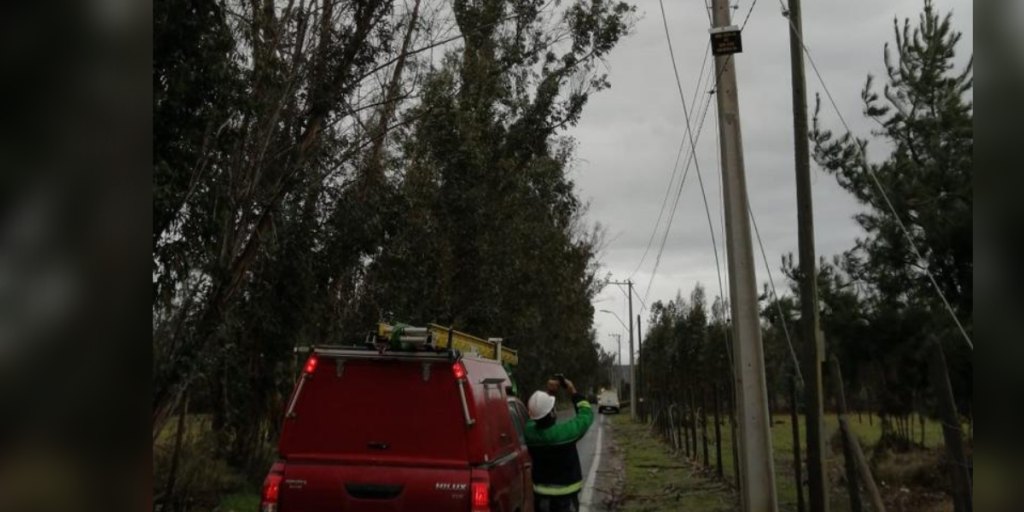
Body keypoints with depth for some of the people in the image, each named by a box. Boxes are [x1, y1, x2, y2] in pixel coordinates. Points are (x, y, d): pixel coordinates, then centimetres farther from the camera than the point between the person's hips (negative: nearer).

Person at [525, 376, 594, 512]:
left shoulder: (530, 432, -9)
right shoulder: (565, 432, -22)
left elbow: (536, 414, 16)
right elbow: (587, 414, -4)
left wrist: (547, 392, 12)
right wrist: (573, 392, 5)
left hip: (541, 493, 5)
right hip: (565, 495, -5)